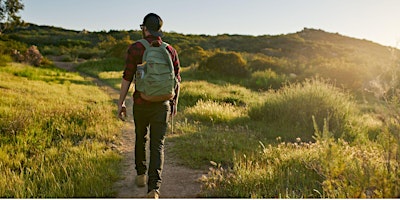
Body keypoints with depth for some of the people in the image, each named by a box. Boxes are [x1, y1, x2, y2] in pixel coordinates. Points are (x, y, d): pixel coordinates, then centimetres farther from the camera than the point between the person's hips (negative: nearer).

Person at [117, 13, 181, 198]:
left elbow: (127, 77, -8)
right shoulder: (170, 51, 3)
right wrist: (175, 102, 19)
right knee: (157, 146, 1)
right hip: (162, 105, 1)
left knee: (141, 138, 23)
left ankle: (141, 175, 37)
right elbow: (176, 79, 6)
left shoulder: (135, 48, -6)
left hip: (141, 104, -1)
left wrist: (121, 103, 0)